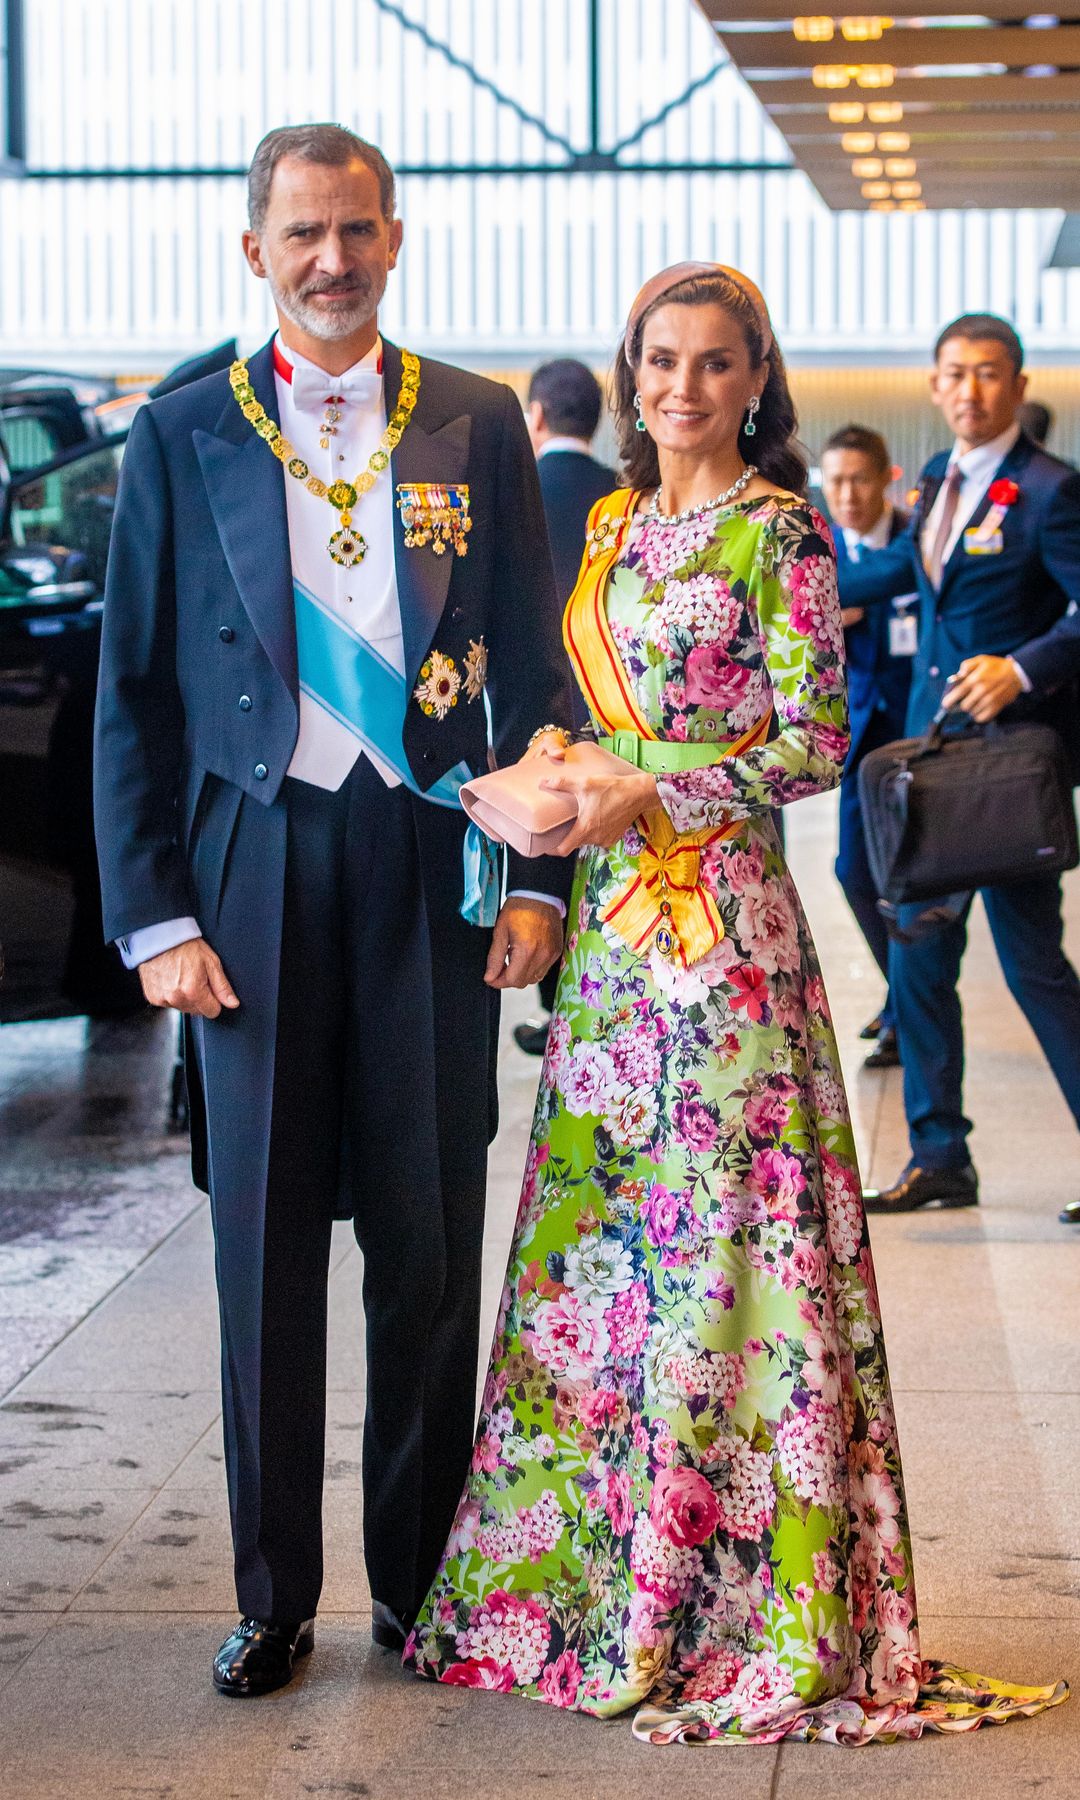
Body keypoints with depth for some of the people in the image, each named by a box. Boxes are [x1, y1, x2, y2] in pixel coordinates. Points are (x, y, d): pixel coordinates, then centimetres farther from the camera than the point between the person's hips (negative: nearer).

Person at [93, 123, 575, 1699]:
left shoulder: (478, 427, 7)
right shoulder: (183, 438, 5)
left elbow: (535, 670, 9)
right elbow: (135, 698, 4)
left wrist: (538, 876, 0)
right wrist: (155, 916, -3)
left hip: (431, 867, 1)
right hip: (256, 872, 0)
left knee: (429, 1244, 5)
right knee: (266, 1248, 4)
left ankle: (422, 1577, 19)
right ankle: (273, 1596, 16)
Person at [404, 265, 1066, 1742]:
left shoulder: (777, 530, -6)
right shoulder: (615, 524, 15)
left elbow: (815, 745, -10)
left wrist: (649, 790, -15)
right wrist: (555, 788, 1)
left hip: (720, 913, -7)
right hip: (613, 917, 7)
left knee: (717, 1225, -4)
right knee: (593, 1222, 8)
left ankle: (735, 1597, 5)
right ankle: (591, 1566, 19)